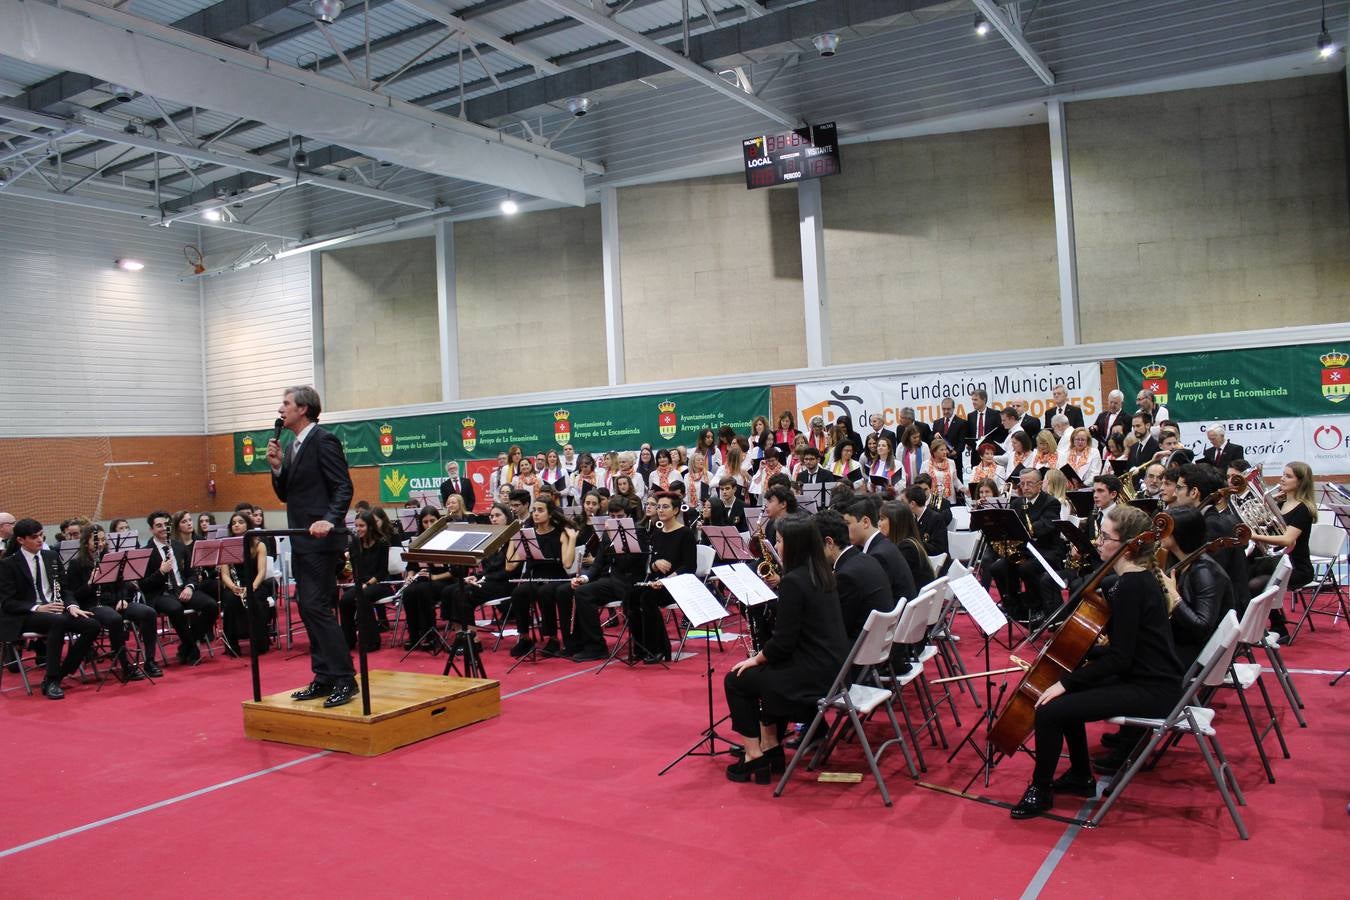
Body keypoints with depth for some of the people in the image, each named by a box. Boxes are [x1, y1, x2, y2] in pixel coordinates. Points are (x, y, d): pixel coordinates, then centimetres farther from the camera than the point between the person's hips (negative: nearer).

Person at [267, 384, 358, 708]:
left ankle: (345, 680, -6)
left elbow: (344, 488, -16)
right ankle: (324, 678, 18)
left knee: (318, 608, -12)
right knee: (308, 610, 11)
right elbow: (285, 494, 18)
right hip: (300, 542, 10)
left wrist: (330, 520, -30)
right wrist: (277, 466, 2)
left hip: (320, 540, -10)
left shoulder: (323, 441, -10)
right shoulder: (293, 446, 16)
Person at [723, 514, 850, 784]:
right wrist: (777, 596, 14)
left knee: (736, 680, 8)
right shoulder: (822, 575, 8)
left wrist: (756, 658, -1)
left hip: (813, 675, -9)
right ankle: (771, 747, 29)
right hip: (832, 668, 9)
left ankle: (754, 755, 12)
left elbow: (783, 641, -16)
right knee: (768, 671, 30)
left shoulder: (793, 581, -19)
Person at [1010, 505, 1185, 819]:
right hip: (1143, 678, 11)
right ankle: (1081, 777, 31)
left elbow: (1119, 658, -23)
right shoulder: (1137, 578, 9)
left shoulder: (1131, 586, -22)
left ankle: (1040, 790, 3)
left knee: (1049, 710, -17)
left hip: (1152, 691, -11)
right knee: (1069, 697, 22)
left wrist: (1066, 682, -18)